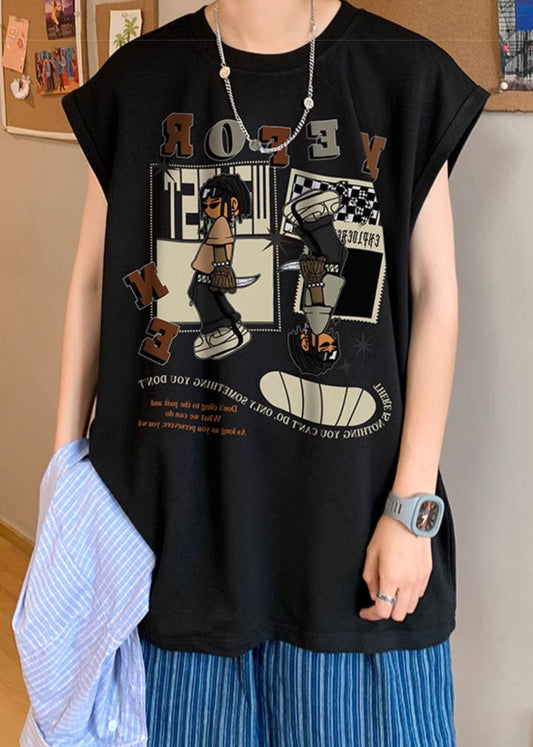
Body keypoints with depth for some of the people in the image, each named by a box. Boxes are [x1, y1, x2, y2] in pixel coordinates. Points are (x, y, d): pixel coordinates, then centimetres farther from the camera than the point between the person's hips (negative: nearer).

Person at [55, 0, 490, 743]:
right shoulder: (138, 81, 0)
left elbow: (434, 292, -4)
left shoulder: (405, 76, -3)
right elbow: (94, 278, 5)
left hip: (345, 496, -1)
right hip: (179, 493, 2)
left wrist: (413, 505, -8)